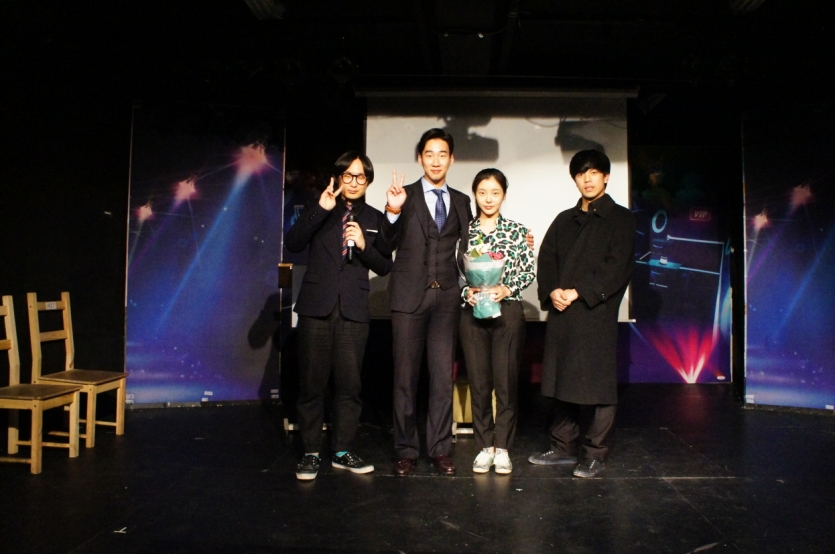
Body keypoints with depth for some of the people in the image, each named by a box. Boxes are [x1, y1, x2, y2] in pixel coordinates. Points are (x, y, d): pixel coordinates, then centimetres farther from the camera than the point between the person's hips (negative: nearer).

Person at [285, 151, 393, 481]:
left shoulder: (375, 219, 12)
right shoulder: (318, 209, 8)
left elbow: (384, 267, 8)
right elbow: (292, 244, -7)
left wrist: (364, 245, -9)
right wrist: (320, 210, -15)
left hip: (353, 309, 1)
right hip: (316, 306, -1)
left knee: (349, 383, 3)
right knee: (312, 383, 1)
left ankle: (343, 452, 16)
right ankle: (311, 453, 12)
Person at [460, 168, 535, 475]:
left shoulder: (516, 231, 3)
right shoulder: (464, 231, 6)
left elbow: (528, 272, 2)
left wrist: (506, 289, -13)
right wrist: (467, 291, -11)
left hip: (508, 311, -1)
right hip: (472, 312, 1)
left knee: (506, 381, 2)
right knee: (478, 381, 5)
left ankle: (502, 448, 14)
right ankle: (484, 446, 18)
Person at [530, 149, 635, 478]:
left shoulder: (620, 218, 5)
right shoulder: (564, 220, 20)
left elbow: (617, 266, -7)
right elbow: (546, 260, 12)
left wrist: (579, 292, -14)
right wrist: (551, 291, -7)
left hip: (597, 312, -5)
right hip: (561, 313, 5)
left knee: (596, 383, -3)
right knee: (562, 381, 8)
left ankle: (594, 454, 8)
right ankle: (564, 448, 19)